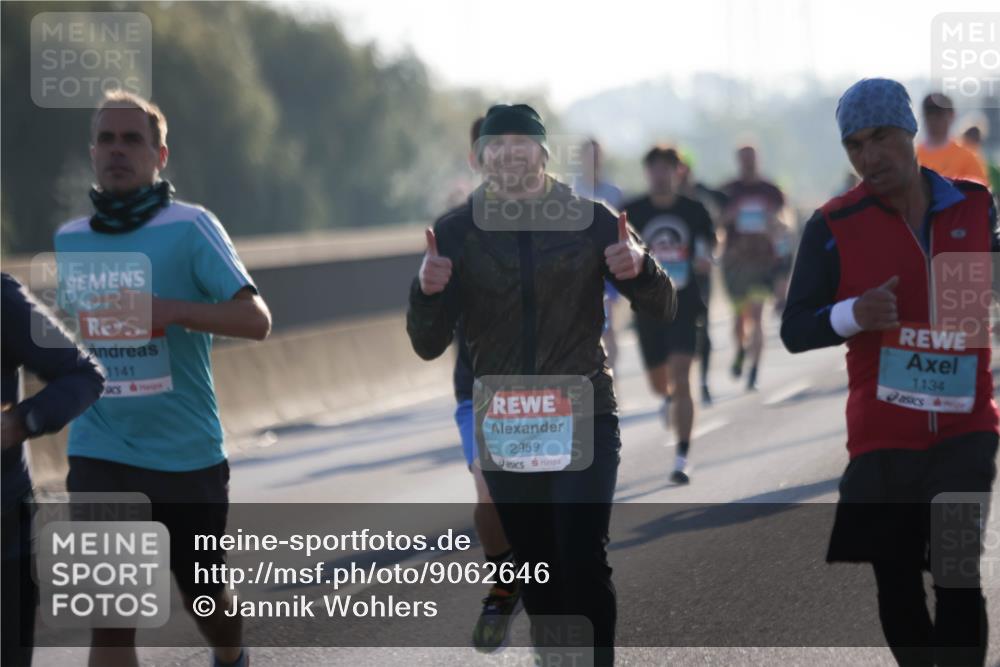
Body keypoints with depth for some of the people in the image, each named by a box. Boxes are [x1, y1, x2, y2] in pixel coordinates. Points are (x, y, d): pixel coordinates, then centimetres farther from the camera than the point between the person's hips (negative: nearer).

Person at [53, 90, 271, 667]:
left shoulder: (190, 226, -9)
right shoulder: (69, 240, 6)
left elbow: (256, 320, -17)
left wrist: (170, 310, -30)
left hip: (186, 451, -2)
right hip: (99, 454, 2)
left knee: (205, 595, 17)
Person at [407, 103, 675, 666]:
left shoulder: (590, 220, -1)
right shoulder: (457, 232, 2)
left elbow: (661, 308, 4)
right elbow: (429, 345, 3)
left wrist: (640, 266, -18)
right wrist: (427, 291, -18)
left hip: (584, 417, -2)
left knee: (584, 560, -14)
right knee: (538, 568, 8)